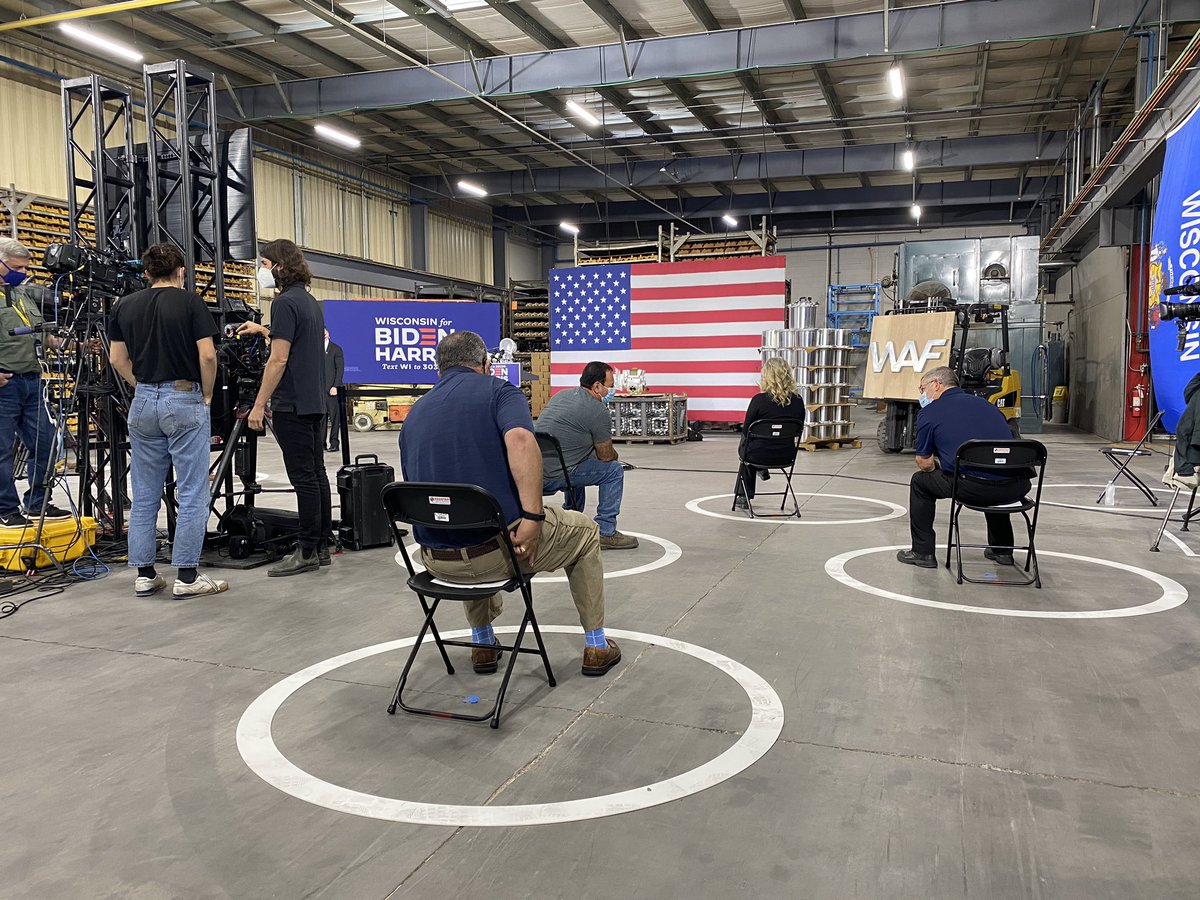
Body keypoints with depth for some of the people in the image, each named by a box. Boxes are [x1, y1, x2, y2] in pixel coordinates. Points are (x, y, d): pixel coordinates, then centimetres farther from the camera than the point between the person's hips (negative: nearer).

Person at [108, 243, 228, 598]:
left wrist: (143, 386, 16)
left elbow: (117, 358, 9)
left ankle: (144, 575, 14)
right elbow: (207, 355, -11)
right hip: (184, 400, -5)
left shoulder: (124, 306, 9)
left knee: (144, 496, 11)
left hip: (143, 403, 5)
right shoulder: (190, 303, -5)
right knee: (192, 494, -1)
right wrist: (207, 395, 1)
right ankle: (187, 577, 0)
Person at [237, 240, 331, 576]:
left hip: (292, 405, -9)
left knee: (304, 479, -5)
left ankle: (307, 552, 0)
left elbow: (279, 359, -18)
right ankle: (322, 547, 16)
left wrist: (259, 404, -15)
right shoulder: (310, 301, 15)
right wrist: (262, 330, 41)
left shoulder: (285, 302, -13)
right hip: (315, 402, 9)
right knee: (316, 474, 10)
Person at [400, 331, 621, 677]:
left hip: (438, 560, 5)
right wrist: (533, 516, -23)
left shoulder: (414, 413, 15)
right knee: (583, 531, 23)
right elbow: (520, 440, -24)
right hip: (499, 547, -5)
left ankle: (483, 644, 41)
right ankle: (596, 646, 29)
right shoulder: (497, 390, 0)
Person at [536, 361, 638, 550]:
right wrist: (614, 454, 25)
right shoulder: (598, 411, -9)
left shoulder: (561, 395, 16)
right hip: (552, 478, -8)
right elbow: (606, 456, 1)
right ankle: (605, 533, 5)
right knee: (614, 470, 3)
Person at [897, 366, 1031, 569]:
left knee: (920, 481, 22)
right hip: (1015, 489, 5)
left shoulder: (929, 413, 8)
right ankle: (1002, 549, 42)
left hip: (973, 488, -5)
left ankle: (923, 552, 22)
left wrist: (938, 466, 35)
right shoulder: (984, 403, 23)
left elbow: (925, 464, 10)